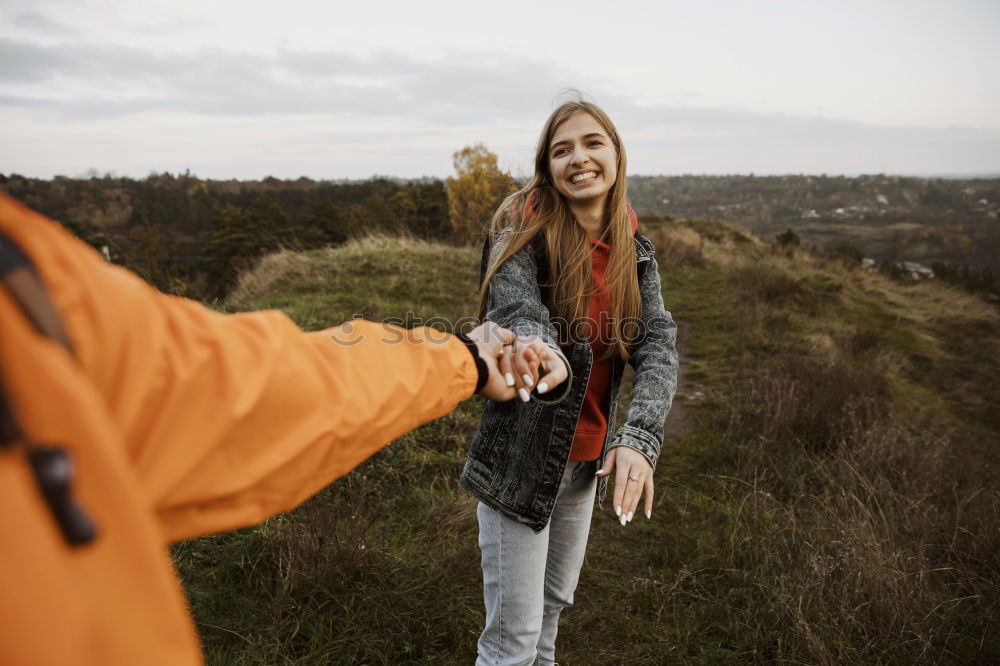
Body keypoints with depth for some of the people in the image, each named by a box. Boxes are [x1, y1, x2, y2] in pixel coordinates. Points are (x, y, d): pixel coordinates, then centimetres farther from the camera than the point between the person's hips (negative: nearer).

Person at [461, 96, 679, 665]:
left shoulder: (635, 254, -1)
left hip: (587, 461, 5)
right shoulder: (523, 236, -15)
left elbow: (658, 347, -13)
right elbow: (518, 317, -32)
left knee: (554, 605, 24)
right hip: (519, 461, -5)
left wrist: (639, 438, -30)